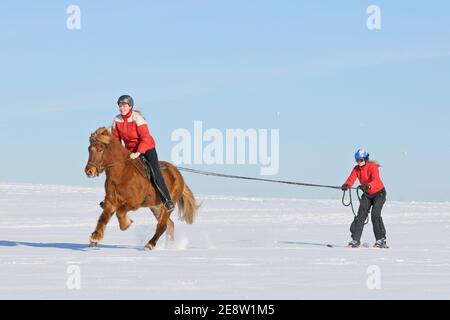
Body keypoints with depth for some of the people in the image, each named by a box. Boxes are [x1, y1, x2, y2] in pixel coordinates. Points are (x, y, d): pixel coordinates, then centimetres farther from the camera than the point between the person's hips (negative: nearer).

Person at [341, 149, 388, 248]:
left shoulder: (372, 167, -24)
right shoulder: (356, 169, -6)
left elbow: (375, 180, -40)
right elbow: (351, 179, -21)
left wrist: (367, 186, -60)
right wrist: (346, 185, -45)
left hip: (379, 193, -6)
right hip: (367, 194, 6)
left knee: (375, 214, -20)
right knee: (361, 215, -5)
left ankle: (381, 240, -12)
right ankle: (356, 240, -2)